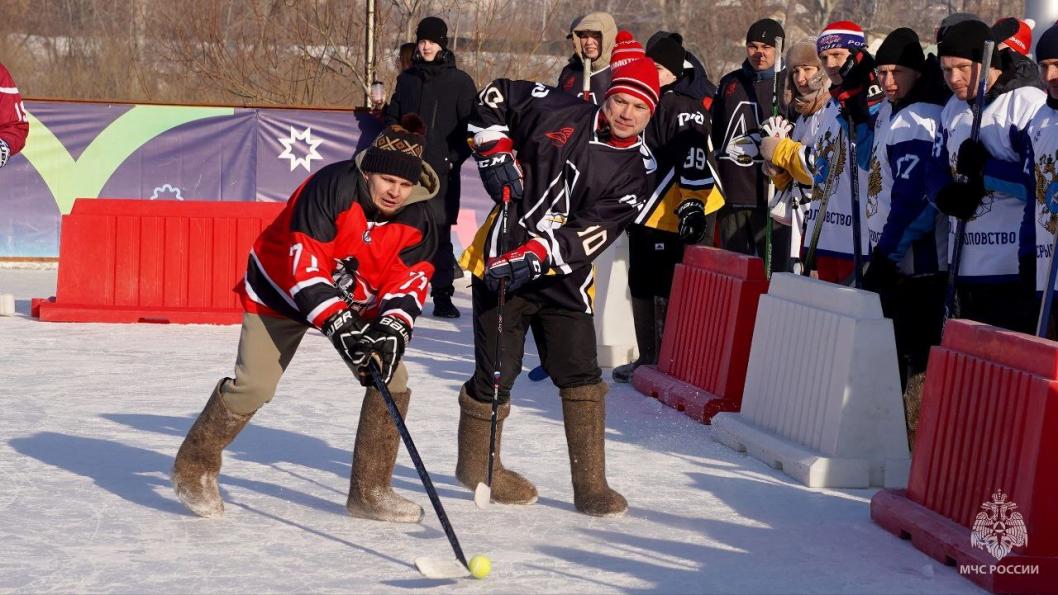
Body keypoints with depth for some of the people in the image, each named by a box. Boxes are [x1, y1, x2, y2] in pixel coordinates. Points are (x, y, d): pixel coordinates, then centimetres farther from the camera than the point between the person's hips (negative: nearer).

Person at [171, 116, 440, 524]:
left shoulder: (417, 219, -14)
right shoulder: (331, 188, -31)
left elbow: (409, 278, -15)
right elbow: (305, 263, -34)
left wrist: (392, 327, -34)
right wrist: (337, 323, -41)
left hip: (357, 302, 5)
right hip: (282, 288, -5)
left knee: (392, 381, -7)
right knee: (253, 387, -12)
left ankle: (369, 492, 6)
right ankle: (194, 468, 11)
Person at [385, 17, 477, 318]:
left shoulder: (460, 81, 2)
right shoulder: (406, 79, 14)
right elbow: (392, 118, 22)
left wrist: (454, 159, -9)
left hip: (441, 172, -4)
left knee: (440, 234, -7)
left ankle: (443, 296, -2)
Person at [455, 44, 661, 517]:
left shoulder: (631, 174, -1)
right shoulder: (560, 113, -5)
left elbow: (591, 234, -13)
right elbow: (496, 96, 10)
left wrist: (535, 257, -26)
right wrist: (495, 152, -2)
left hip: (561, 275, 3)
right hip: (499, 260, -3)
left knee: (582, 376, -1)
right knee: (498, 372, 0)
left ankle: (591, 487, 9)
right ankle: (476, 465, 23)